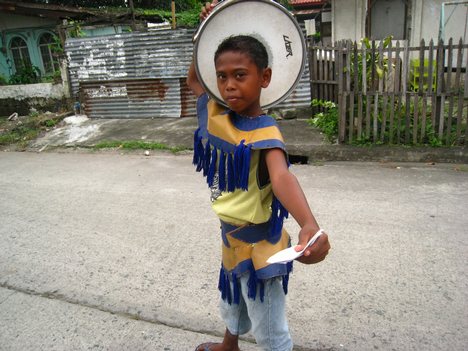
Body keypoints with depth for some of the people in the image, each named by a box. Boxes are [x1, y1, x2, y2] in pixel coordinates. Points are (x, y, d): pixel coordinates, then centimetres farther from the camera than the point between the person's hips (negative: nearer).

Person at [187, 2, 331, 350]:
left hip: (258, 244, -7)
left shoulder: (264, 133, -27)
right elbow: (193, 79, 12)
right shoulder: (215, 115, -6)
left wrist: (310, 225, -65)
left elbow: (282, 177, -46)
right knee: (231, 301, 33)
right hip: (230, 236, 8)